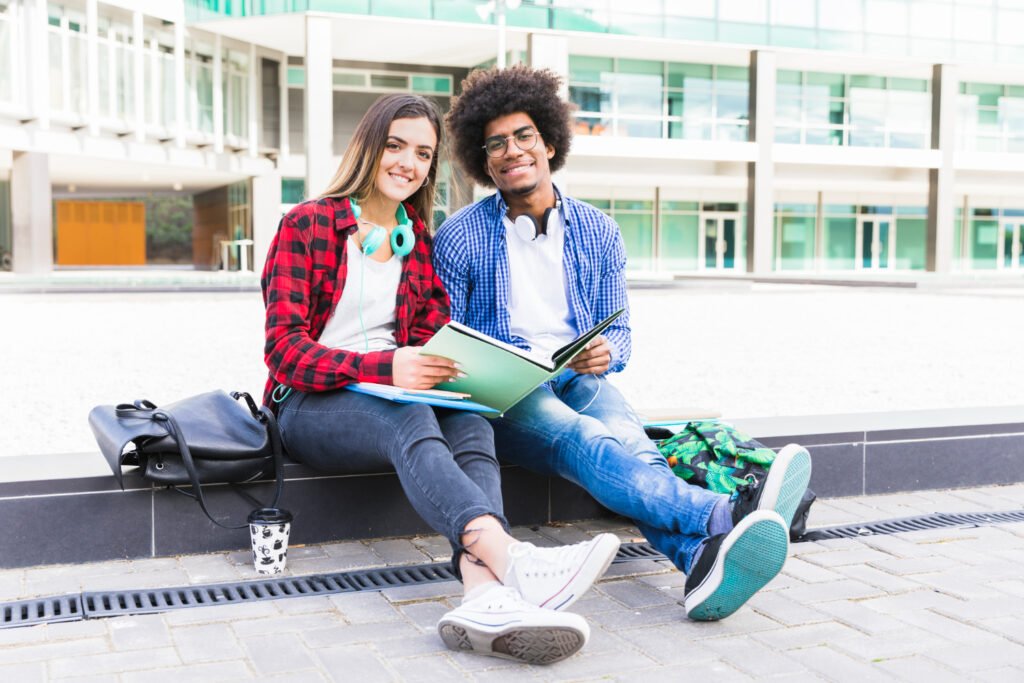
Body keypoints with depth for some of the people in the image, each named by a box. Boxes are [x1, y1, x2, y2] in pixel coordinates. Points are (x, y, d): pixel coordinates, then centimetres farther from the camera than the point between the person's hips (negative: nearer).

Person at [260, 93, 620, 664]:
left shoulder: (420, 242, 17)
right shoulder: (307, 225, 0)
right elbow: (284, 347, -10)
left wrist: (452, 365, -17)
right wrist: (384, 368, -28)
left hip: (393, 400, 5)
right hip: (311, 404, -4)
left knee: (471, 423, -30)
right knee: (410, 420, -37)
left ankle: (484, 594, -55)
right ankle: (512, 560, -60)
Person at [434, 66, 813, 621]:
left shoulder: (598, 232, 13)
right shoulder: (459, 238, 4)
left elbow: (619, 331, 16)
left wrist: (605, 353, -9)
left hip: (580, 378, 3)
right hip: (500, 394, -3)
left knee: (625, 439, -35)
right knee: (585, 442, -37)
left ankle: (703, 560, -64)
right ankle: (727, 514, -64)